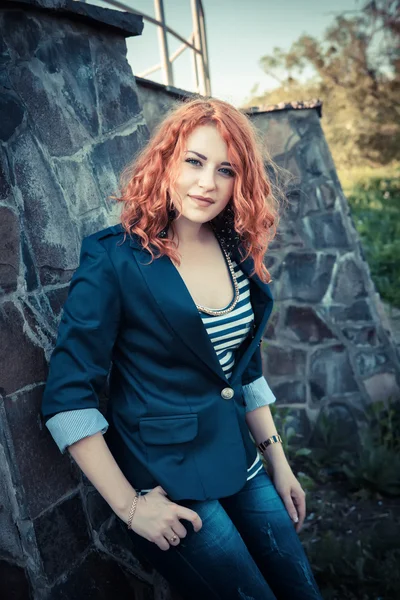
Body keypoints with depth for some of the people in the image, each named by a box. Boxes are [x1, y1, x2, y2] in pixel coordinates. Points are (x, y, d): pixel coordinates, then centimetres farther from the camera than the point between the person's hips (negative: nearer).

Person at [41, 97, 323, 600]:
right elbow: (67, 399, -15)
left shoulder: (238, 253, 3)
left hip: (242, 468, 6)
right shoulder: (115, 259, -15)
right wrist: (129, 506, -15)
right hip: (167, 482, -6)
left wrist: (278, 461, 11)